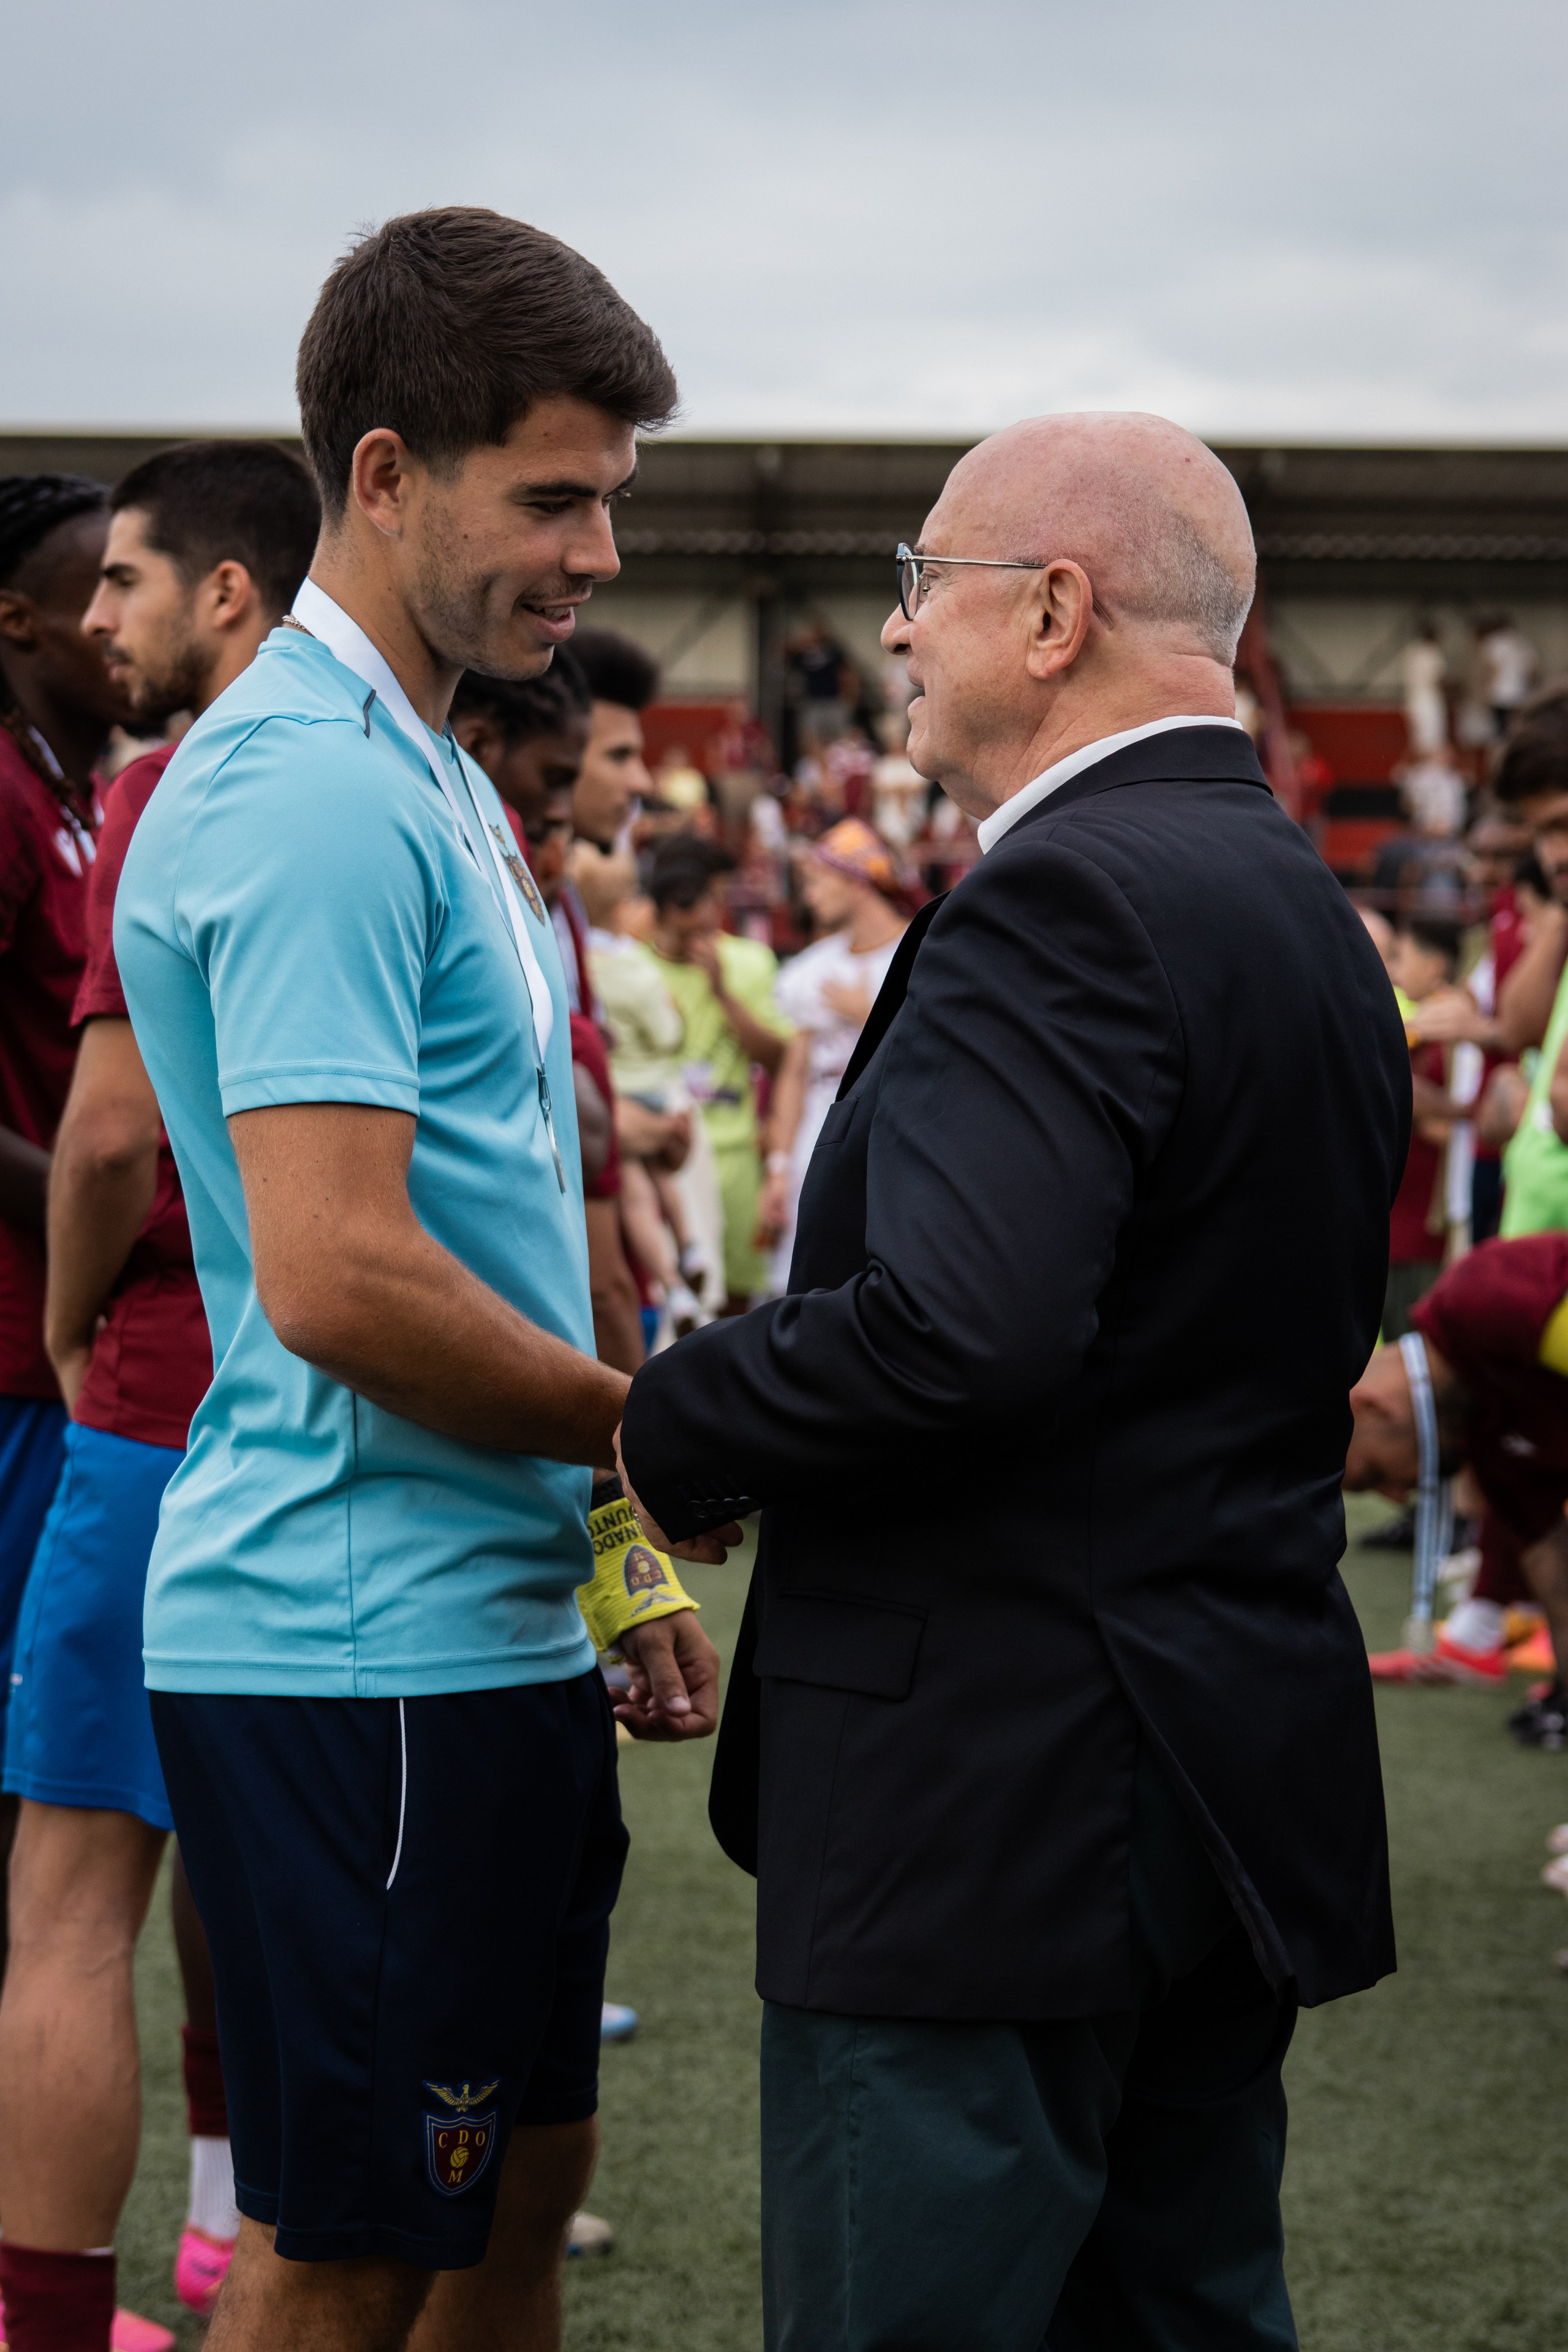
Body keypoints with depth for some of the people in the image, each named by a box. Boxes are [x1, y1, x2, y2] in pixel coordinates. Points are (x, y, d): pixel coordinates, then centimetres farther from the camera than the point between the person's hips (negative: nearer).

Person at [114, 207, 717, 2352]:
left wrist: (610, 1555, 17)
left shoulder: (430, 781, 16)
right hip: (362, 1650, -10)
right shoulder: (313, 799, -17)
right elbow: (337, 1276, -25)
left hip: (491, 1631, 10)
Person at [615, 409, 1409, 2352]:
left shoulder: (1063, 902, -17)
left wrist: (674, 1432, -13)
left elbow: (960, 1326, -30)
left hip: (1001, 1803, -10)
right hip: (1239, 1790, 10)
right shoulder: (1310, 912, 14)